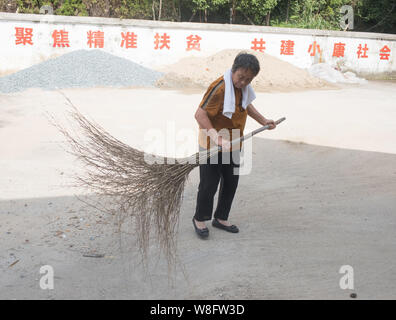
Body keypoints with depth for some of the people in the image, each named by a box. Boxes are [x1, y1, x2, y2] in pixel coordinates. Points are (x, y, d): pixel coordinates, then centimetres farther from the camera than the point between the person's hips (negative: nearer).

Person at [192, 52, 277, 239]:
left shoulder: (243, 87, 1)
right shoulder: (219, 88, -25)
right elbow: (200, 114, -29)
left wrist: (263, 121, 20)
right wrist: (216, 137, -39)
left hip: (233, 144, 8)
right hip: (212, 146, -8)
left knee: (231, 183, 15)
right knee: (209, 184, 2)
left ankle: (221, 218, 33)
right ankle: (199, 219, 24)